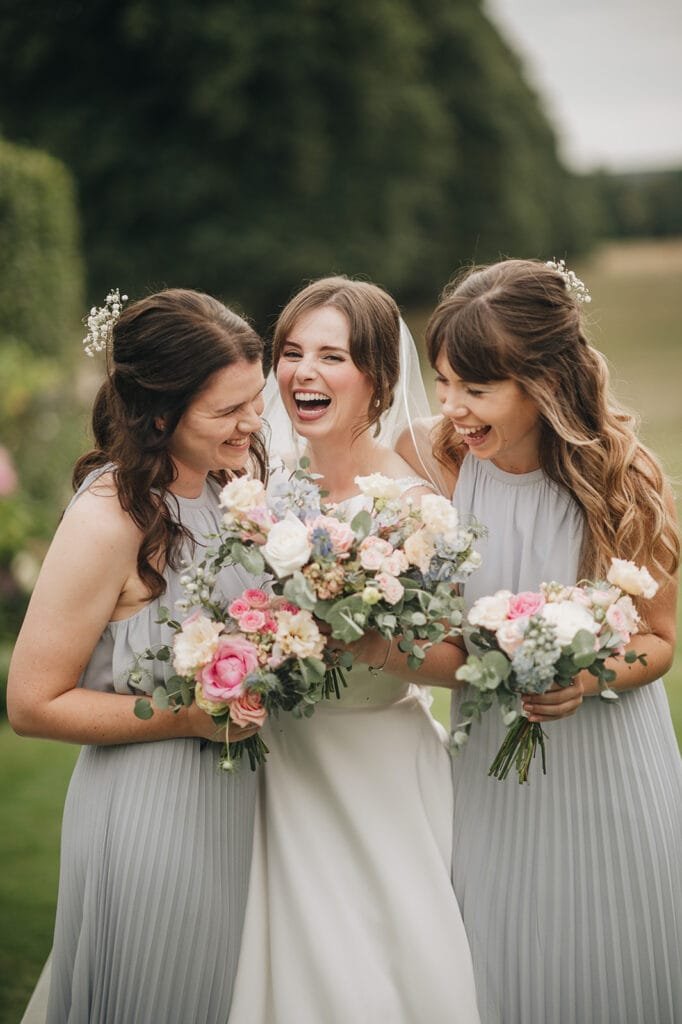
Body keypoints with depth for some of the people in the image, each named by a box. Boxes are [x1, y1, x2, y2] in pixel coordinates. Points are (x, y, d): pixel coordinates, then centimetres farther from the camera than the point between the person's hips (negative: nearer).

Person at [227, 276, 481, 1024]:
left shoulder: (414, 503, -12)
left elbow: (466, 656, -14)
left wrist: (377, 647, -28)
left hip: (380, 770, -4)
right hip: (282, 763, 4)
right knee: (297, 963, 9)